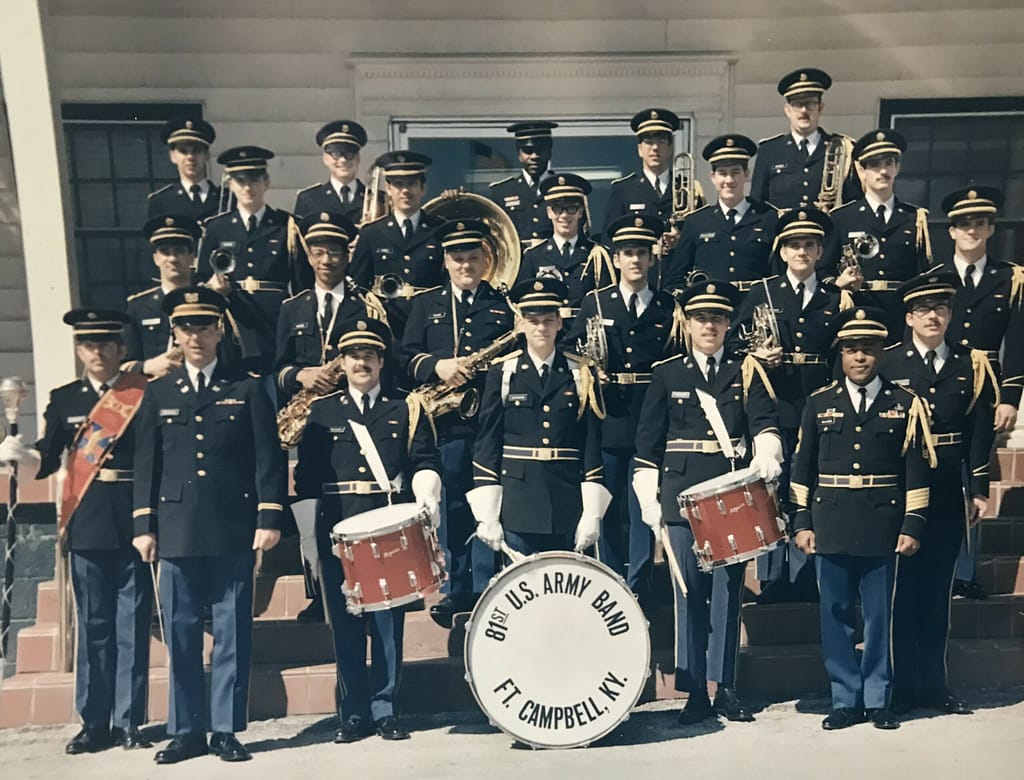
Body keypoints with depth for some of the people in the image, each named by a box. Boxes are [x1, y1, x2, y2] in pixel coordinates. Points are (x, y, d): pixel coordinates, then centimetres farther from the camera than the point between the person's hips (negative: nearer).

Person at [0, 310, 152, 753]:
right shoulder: (64, 399, 11)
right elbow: (47, 459, 5)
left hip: (133, 520, -2)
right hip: (87, 522, 2)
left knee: (132, 623, 3)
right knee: (93, 623, 8)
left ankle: (129, 721, 12)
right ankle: (95, 722, 17)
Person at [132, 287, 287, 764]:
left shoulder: (248, 390, 6)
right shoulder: (158, 394, 12)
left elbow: (268, 458, 1)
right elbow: (146, 464, 11)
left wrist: (269, 518, -7)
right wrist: (143, 526, 4)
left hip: (234, 532, -2)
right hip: (177, 532, 2)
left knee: (232, 633, 3)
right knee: (180, 635, 5)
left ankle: (226, 729, 12)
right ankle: (186, 731, 16)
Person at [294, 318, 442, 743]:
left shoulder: (405, 410, 12)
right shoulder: (321, 412, 12)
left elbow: (425, 463, 5)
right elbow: (306, 476, 7)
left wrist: (426, 497, -13)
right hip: (337, 531, 1)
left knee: (387, 622, 1)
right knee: (345, 624, 4)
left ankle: (384, 709, 12)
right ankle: (354, 713, 13)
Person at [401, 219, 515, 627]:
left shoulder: (505, 304, 10)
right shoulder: (426, 304, 12)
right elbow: (408, 356, 5)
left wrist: (486, 366, -13)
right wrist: (437, 366, -14)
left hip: (491, 421, -1)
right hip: (444, 423, 1)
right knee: (449, 511, 6)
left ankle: (486, 591, 12)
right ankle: (455, 591, 17)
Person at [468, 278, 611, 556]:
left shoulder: (582, 375, 6)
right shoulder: (502, 373, 4)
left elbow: (593, 446, 3)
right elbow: (486, 444, 1)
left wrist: (592, 514, -3)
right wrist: (487, 516, -4)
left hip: (568, 507, 1)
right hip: (518, 502, -1)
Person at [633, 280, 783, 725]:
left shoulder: (746, 371, 8)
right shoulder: (666, 373, 7)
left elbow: (764, 421, -5)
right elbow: (648, 441, 6)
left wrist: (765, 454, -27)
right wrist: (649, 500, 1)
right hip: (682, 495, 0)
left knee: (728, 590, 4)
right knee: (689, 592, 2)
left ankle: (725, 688, 14)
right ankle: (695, 691, 9)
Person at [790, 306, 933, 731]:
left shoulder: (906, 403, 4)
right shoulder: (819, 403, 7)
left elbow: (916, 470, 2)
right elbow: (802, 468, 7)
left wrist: (912, 526, -3)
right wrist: (802, 522, 2)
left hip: (882, 526, -1)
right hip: (831, 527, 1)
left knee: (879, 616, 5)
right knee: (836, 616, 6)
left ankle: (877, 700, 18)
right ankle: (845, 700, 16)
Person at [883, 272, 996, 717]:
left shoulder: (971, 364, 7)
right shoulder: (886, 363, -2)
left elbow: (980, 432, 5)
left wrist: (978, 490, 0)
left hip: (948, 495, 3)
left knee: (937, 589, 11)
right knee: (903, 588, 3)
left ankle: (934, 684, 21)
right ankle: (902, 687, 13)